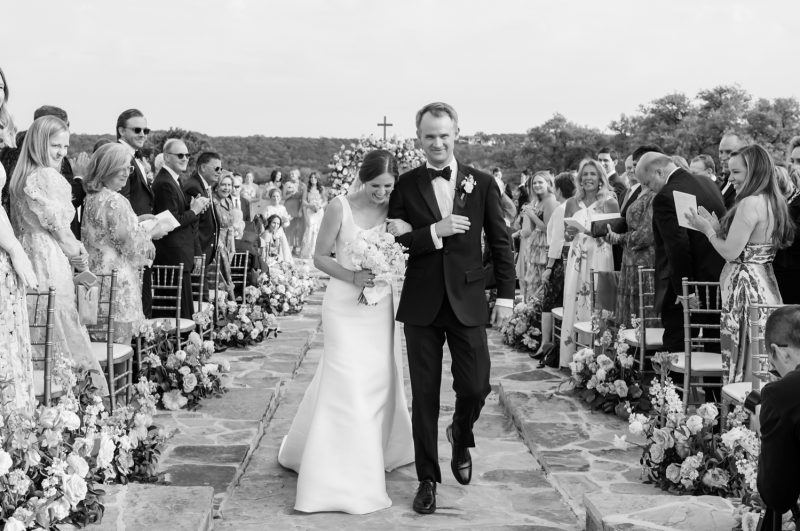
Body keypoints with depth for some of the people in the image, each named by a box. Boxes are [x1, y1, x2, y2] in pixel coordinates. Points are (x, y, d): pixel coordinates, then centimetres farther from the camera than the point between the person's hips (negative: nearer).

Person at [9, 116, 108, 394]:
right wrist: (79, 255, 3)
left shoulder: (21, 176, 14)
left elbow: (21, 224, 14)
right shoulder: (49, 176, -12)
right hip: (50, 261, -8)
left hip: (26, 255, 9)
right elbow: (58, 226, -12)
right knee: (62, 329, -3)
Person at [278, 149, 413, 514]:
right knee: (346, 386, -7)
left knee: (380, 382, 11)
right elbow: (320, 257, -5)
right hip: (346, 307, -4)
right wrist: (352, 276, -19)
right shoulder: (340, 207, -10)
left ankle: (376, 454, 32)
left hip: (381, 307, 4)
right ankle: (338, 477, 2)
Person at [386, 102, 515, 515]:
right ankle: (427, 478, 19)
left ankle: (460, 438, 32)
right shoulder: (406, 186, 2)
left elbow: (501, 243, 6)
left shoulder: (482, 184, 3)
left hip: (467, 302, 0)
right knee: (424, 395, 6)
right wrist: (434, 232, -18)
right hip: (421, 305, 0)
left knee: (475, 386, -3)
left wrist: (505, 295, 1)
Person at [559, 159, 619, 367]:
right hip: (576, 260, 3)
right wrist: (570, 232, -7)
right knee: (574, 305, 1)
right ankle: (573, 357, 7)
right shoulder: (572, 203, 9)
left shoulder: (609, 203, -1)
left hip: (600, 259, -3)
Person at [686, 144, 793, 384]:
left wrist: (707, 230, -3)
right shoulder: (773, 202, 12)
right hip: (766, 285, 10)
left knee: (742, 357, -3)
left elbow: (731, 252, -18)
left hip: (745, 287, -10)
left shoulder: (750, 204, -17)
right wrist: (717, 226, 13)